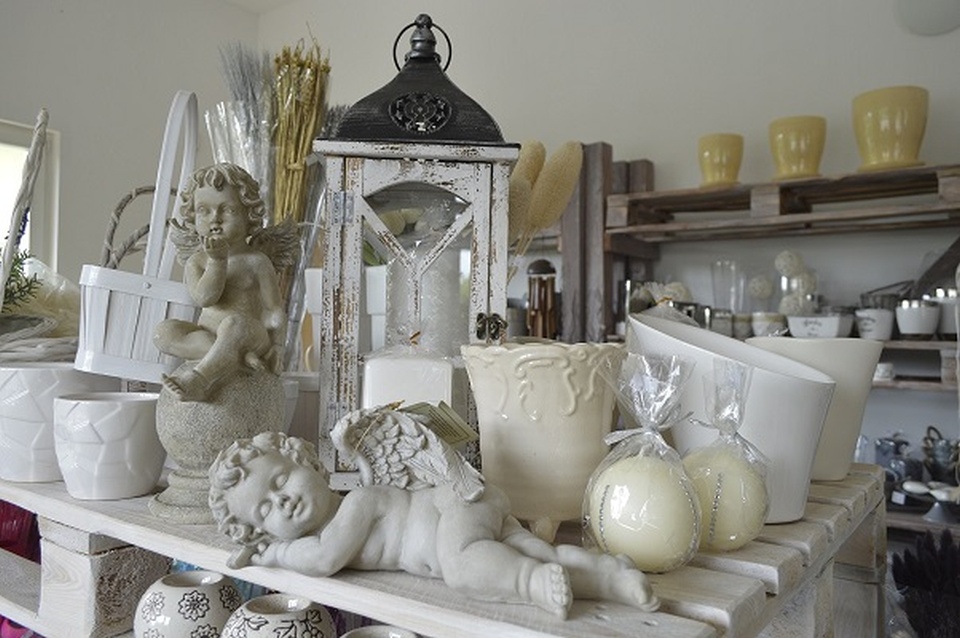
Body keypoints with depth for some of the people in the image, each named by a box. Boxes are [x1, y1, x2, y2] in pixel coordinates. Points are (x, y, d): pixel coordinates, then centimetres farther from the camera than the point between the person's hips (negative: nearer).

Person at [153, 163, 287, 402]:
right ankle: (236, 357, -32)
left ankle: (199, 379, -39)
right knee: (163, 331, -19)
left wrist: (275, 347, -11)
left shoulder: (255, 261, 0)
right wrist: (218, 261, -21)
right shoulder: (196, 262, 8)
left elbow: (274, 311, 0)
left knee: (235, 324, -36)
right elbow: (205, 298, -12)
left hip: (253, 336, -5)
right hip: (207, 336, 5)